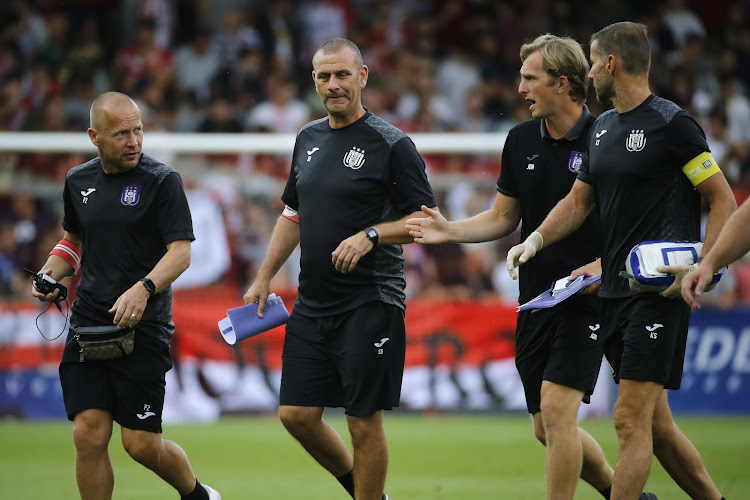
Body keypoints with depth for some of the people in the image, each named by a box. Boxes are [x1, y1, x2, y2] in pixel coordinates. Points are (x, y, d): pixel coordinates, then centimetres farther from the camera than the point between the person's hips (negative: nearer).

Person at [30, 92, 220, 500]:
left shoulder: (162, 181, -5)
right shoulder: (78, 181, 11)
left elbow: (181, 252, -11)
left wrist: (143, 289, -28)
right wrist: (51, 272, 8)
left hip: (143, 327, -4)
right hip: (88, 323, 4)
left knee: (141, 444, -3)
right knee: (89, 435, -8)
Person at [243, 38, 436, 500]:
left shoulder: (392, 145, -8)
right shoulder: (308, 140, 13)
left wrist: (370, 235, -22)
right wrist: (264, 279, 19)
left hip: (371, 302, -7)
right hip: (312, 304, 7)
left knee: (364, 421, -4)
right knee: (297, 415, 6)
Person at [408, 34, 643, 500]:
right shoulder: (521, 140, 9)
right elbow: (504, 218, 17)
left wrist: (605, 265, -20)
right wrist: (449, 230, 1)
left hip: (587, 300, -7)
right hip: (535, 300, 7)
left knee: (556, 409, -18)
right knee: (547, 429, 8)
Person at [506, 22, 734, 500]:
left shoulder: (671, 124, -9)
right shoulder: (603, 127, 15)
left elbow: (724, 199, -8)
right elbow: (580, 199, 23)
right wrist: (536, 239, 5)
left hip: (659, 290, -8)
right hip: (613, 291, 8)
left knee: (631, 420, -11)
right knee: (655, 423, 11)